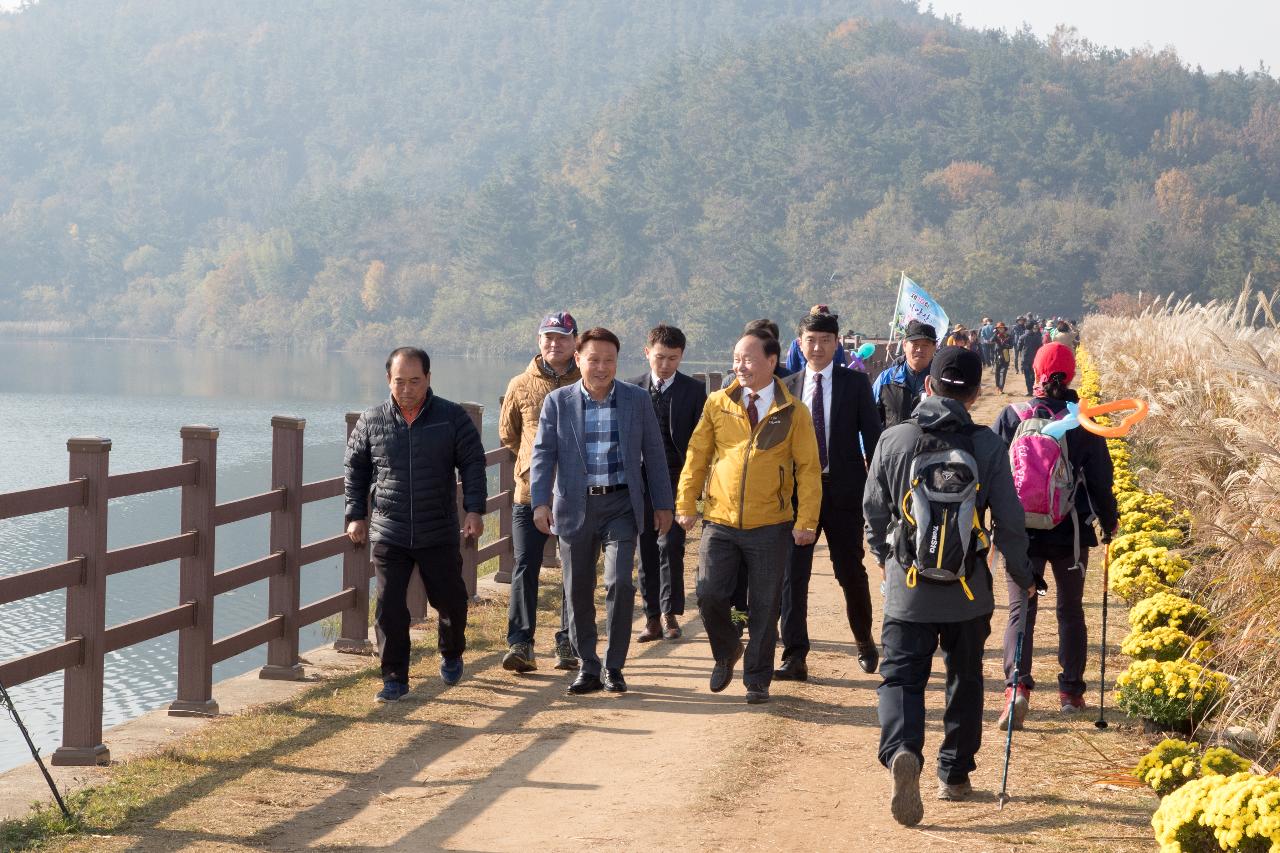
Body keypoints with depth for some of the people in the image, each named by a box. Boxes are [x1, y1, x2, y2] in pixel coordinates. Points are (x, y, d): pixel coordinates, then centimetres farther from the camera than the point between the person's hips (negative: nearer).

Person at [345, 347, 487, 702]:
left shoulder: (453, 418, -1)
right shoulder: (371, 422, 2)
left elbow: (473, 464, 1)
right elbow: (355, 471, 12)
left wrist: (474, 509, -8)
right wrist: (356, 515, 7)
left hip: (440, 535, 0)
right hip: (388, 536, 0)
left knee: (451, 601, 11)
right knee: (389, 607, -6)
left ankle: (451, 655, 39)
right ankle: (395, 679, 4)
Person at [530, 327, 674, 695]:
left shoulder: (637, 400, 2)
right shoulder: (558, 402, 1)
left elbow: (653, 454, 7)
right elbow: (543, 454, -2)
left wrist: (662, 504, 8)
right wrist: (540, 501, -14)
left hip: (621, 505, -1)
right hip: (575, 507, 1)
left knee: (619, 582, -13)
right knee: (578, 591, 5)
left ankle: (614, 667, 0)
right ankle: (588, 668, 18)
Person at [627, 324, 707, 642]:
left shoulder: (694, 390, 2)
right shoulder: (633, 389, 6)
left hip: (677, 478, -2)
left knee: (670, 544, -11)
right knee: (646, 548, 4)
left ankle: (669, 614, -2)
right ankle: (652, 616, 11)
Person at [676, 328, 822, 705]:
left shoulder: (793, 412, -2)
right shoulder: (718, 404, 2)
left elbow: (808, 469, -2)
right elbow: (697, 456, 5)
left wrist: (806, 521, -9)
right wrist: (686, 504, -2)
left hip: (771, 527, -1)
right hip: (720, 522, 1)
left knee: (764, 606, 4)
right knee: (709, 595, -7)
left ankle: (757, 680, 19)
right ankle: (727, 653, 22)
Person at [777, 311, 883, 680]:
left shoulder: (856, 383, 0)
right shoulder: (787, 387, 6)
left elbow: (872, 435, 0)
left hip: (843, 488, -1)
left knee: (850, 570, 9)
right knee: (793, 573, -4)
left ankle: (865, 642, 31)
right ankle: (795, 656, -1)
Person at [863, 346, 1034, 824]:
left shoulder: (893, 440, -5)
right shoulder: (987, 445, -8)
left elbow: (873, 511, 4)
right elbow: (1009, 520, -5)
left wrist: (883, 557, 24)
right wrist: (1021, 574, 11)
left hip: (907, 589, -1)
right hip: (968, 592, 1)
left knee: (901, 676, 2)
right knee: (964, 681, 18)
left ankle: (901, 752, -25)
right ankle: (955, 776, 25)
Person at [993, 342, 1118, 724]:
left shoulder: (1011, 417, -7)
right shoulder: (1083, 424, -8)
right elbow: (1101, 479, -1)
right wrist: (1108, 521, 15)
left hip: (1022, 531, 0)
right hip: (1071, 532, 0)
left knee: (1021, 609, 3)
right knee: (1070, 610, 15)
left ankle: (1017, 686, -16)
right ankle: (1071, 691, 21)